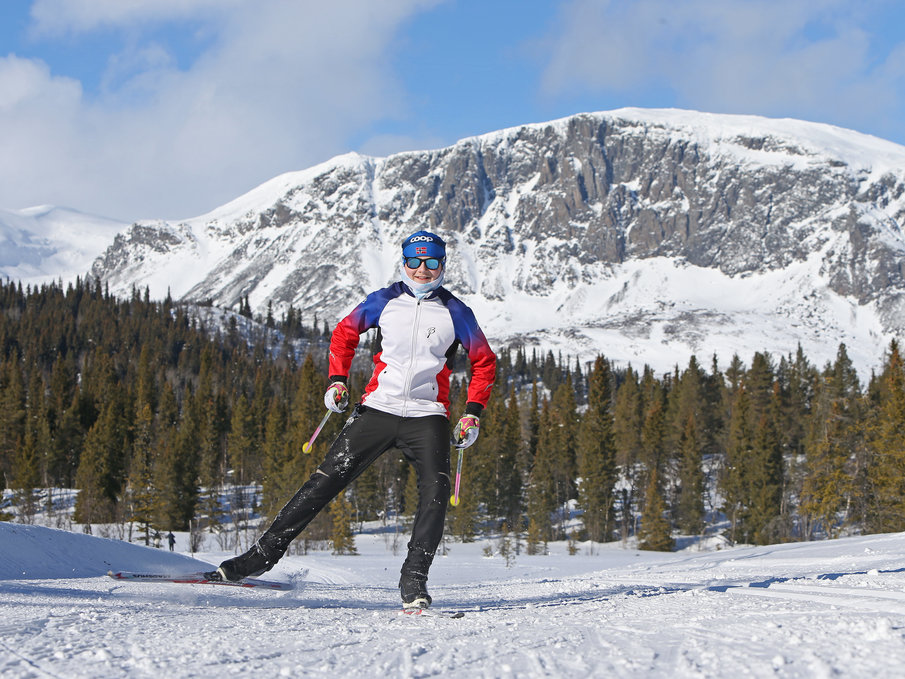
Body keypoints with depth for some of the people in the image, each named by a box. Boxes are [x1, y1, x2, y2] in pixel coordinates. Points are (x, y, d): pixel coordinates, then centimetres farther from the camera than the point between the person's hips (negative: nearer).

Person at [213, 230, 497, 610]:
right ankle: (264, 553, 2)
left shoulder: (455, 312, 1)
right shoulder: (385, 301, 4)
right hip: (378, 409, 1)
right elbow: (345, 332, 19)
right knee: (326, 481, -4)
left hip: (427, 417, -1)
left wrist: (473, 415, 1)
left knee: (435, 491, -22)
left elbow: (484, 363, 11)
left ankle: (413, 580, -15)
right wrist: (337, 380, 7)